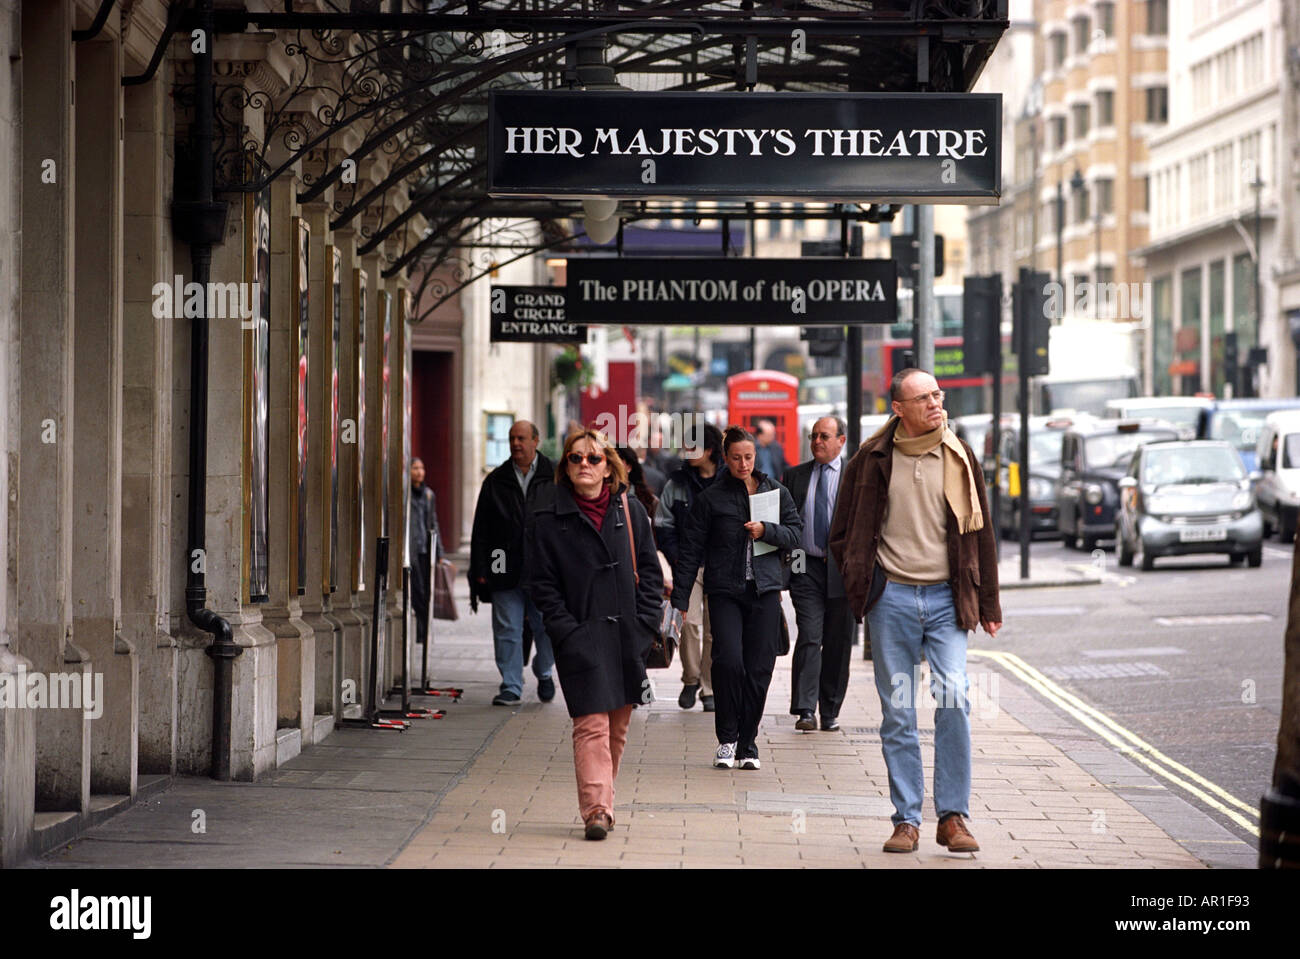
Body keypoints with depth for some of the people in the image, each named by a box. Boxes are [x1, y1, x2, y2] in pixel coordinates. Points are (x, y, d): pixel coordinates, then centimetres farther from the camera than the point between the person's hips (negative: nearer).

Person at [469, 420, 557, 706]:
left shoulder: (555, 477, 5)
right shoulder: (495, 482, 9)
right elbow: (481, 530, 9)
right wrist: (480, 571, 3)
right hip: (506, 572, 1)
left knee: (546, 627, 3)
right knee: (507, 630, 0)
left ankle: (544, 674, 29)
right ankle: (511, 688, 6)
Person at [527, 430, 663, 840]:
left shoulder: (629, 511, 9)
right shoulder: (548, 519, 2)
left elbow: (650, 571, 11)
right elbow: (542, 584, 2)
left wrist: (643, 624, 0)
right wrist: (567, 630, -8)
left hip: (627, 634, 3)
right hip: (581, 638, -3)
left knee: (617, 725, 8)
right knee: (591, 723, -12)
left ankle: (600, 801, 20)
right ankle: (596, 809, -17)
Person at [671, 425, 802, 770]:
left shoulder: (776, 492, 12)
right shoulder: (710, 497, 5)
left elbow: (796, 533, 10)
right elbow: (691, 550, 4)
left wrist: (766, 531, -9)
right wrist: (680, 598, 0)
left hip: (765, 589, 2)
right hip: (725, 591, -2)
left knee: (758, 669, -1)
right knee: (728, 661, -17)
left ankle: (748, 743, 12)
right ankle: (727, 739, 0)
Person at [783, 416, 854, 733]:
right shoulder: (795, 476, 11)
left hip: (843, 569, -1)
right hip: (807, 567, 1)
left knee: (838, 644, 5)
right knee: (809, 638, -10)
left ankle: (830, 712, 15)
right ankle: (805, 710, -13)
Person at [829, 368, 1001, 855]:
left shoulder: (958, 458, 6)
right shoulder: (872, 461, 2)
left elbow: (979, 532, 12)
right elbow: (842, 532, 12)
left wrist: (987, 604, 12)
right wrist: (863, 585, 3)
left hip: (945, 599, 0)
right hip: (892, 599, 0)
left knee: (954, 701, -13)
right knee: (898, 714, 3)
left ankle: (953, 816, -5)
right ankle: (906, 820, 9)